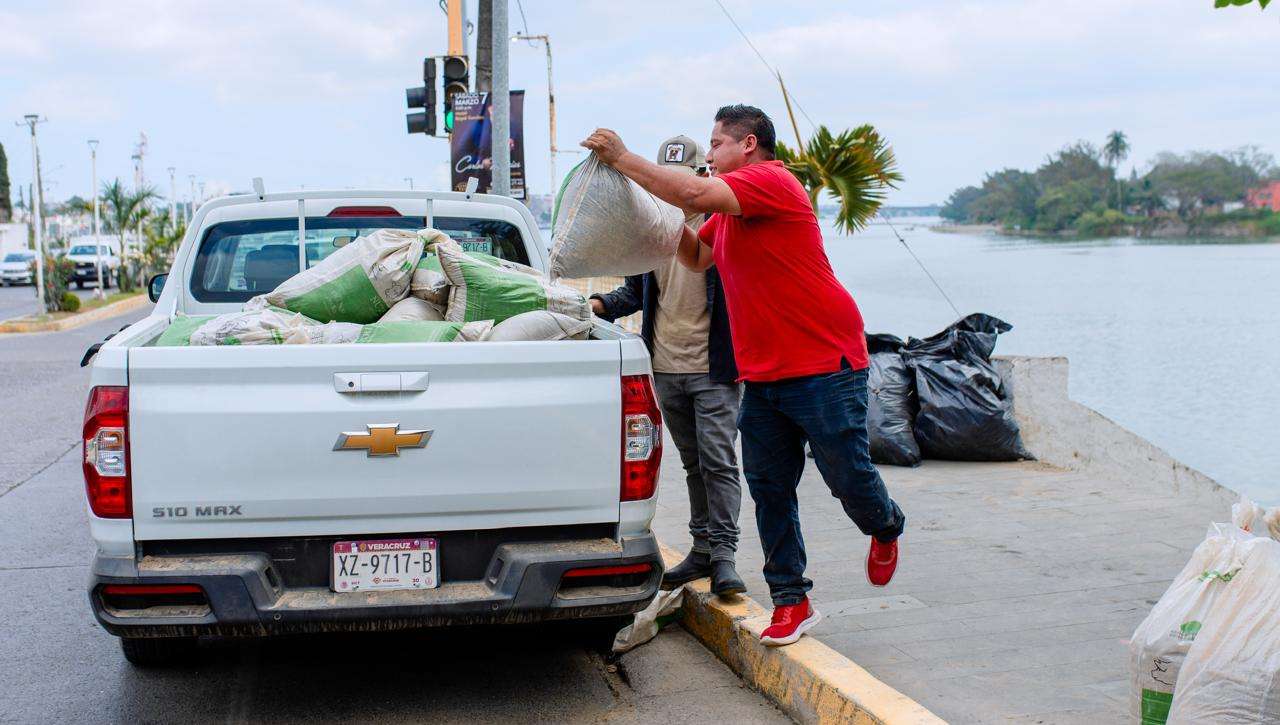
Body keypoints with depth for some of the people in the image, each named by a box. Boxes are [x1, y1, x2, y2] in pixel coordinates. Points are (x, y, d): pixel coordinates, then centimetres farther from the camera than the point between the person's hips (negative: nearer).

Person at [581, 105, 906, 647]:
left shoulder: (770, 180, -14)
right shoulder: (728, 210, 16)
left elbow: (695, 194, -27)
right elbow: (697, 257, 24)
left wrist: (621, 158, -20)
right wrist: (664, 216, 6)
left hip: (825, 364, -9)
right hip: (762, 374, 9)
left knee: (847, 476, 2)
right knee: (768, 489, 5)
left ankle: (885, 529, 36)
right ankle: (791, 601, 13)